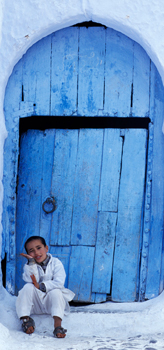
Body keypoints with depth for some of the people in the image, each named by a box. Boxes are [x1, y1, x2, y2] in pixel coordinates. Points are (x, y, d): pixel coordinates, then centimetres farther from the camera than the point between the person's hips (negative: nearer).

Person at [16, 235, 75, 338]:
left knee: (56, 292, -32)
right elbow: (31, 281, -19)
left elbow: (59, 283, -17)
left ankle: (57, 326, -44)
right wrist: (31, 262, -26)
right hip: (36, 304, 1)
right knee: (28, 287, -25)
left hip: (51, 302, -1)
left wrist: (40, 286, -24)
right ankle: (25, 319, -27)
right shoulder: (29, 265, 2)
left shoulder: (56, 263, -3)